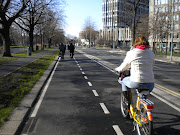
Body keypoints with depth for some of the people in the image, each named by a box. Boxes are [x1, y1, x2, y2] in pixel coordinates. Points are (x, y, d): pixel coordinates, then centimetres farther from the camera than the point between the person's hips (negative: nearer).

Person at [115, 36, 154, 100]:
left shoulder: (131, 53, -1)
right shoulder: (151, 53, 10)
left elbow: (124, 66, 12)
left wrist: (118, 69, 34)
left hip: (136, 82, -3)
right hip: (150, 85, 3)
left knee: (124, 80, 28)